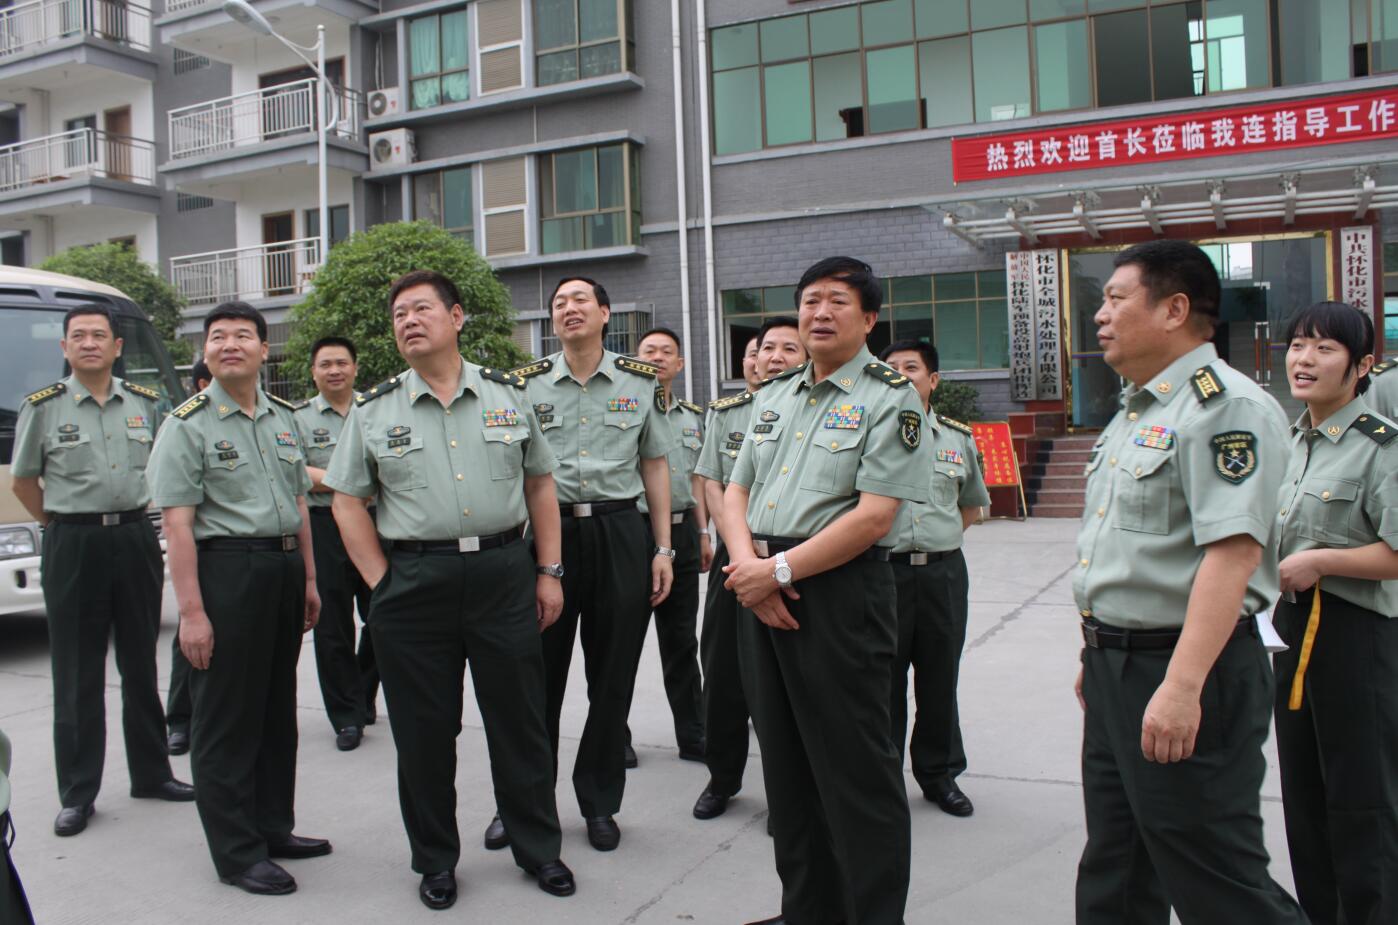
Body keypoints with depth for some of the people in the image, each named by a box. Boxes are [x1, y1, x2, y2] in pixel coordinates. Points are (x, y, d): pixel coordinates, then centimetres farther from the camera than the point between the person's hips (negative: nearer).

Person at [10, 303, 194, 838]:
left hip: (135, 539, 3)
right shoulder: (43, 407, -2)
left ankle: (151, 773, 24)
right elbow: (23, 481, 7)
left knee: (141, 666, 12)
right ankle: (77, 794, 13)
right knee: (77, 677, 3)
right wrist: (61, 525, 4)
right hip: (73, 547, -3)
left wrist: (133, 518, 12)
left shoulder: (145, 404, 6)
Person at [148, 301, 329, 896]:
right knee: (227, 717, 2)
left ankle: (273, 827, 30)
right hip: (226, 570, -7)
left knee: (278, 707, 15)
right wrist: (191, 610, -19)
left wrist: (308, 578, 14)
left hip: (284, 568, 7)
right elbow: (177, 523, -13)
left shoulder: (283, 418, 12)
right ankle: (236, 853, 13)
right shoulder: (188, 424, -7)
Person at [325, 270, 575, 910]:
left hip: (505, 574, 0)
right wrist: (381, 583, -2)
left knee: (519, 719, 9)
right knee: (423, 729, 9)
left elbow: (539, 484, 11)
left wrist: (549, 572, 6)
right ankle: (435, 861, 28)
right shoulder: (373, 411, 4)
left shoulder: (508, 395, 6)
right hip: (413, 583, 0)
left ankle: (539, 849, 26)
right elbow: (347, 501, 6)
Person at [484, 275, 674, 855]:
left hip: (621, 534, 0)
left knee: (613, 677, 7)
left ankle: (600, 803, 23)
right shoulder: (526, 384, 6)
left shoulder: (640, 382, 6)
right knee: (538, 675, 5)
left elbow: (655, 466, 9)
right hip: (548, 532, 0)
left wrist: (662, 548, 3)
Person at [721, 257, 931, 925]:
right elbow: (735, 492, 14)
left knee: (855, 770, 0)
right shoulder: (774, 397, 16)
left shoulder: (891, 399, -6)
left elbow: (873, 517, -16)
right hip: (761, 591, 7)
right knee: (785, 762, 15)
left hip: (840, 594, -7)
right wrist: (746, 565, -5)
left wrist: (779, 570, -15)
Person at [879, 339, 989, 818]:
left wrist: (940, 541, 10)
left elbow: (973, 503, 23)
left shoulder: (958, 437, 9)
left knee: (940, 679, 12)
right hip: (882, 571, -3)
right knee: (883, 681, 5)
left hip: (943, 572, 3)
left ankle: (939, 773, 27)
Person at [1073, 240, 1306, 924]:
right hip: (1116, 666, 10)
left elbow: (1233, 552, -26)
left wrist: (1181, 687, -31)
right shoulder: (1136, 411, 16)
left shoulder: (1226, 406, -16)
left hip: (1183, 673, -10)